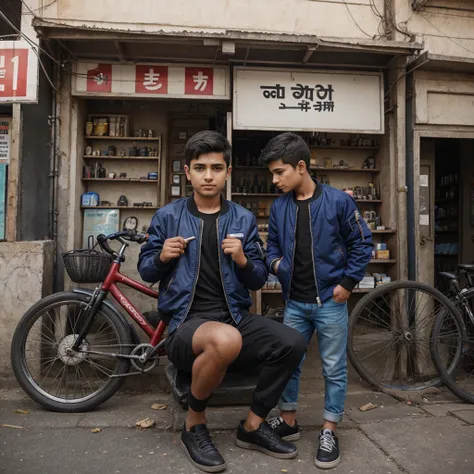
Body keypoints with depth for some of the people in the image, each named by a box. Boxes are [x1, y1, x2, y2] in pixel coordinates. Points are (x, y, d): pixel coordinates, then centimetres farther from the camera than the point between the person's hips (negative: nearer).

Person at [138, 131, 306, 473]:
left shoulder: (244, 219, 7)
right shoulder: (167, 217, 2)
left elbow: (259, 280, 7)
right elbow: (146, 271, 9)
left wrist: (242, 260, -14)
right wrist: (162, 257, -12)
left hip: (235, 317, 4)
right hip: (187, 323, -3)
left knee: (293, 343, -21)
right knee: (226, 339, -37)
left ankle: (253, 426, 7)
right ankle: (194, 425, -5)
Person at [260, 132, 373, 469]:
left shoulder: (338, 200, -10)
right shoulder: (279, 207, 2)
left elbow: (362, 243, -4)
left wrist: (348, 282, -8)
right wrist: (274, 262, -6)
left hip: (330, 301, -3)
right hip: (295, 302, 4)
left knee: (334, 368, 8)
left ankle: (329, 432, 25)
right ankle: (289, 421, 32)